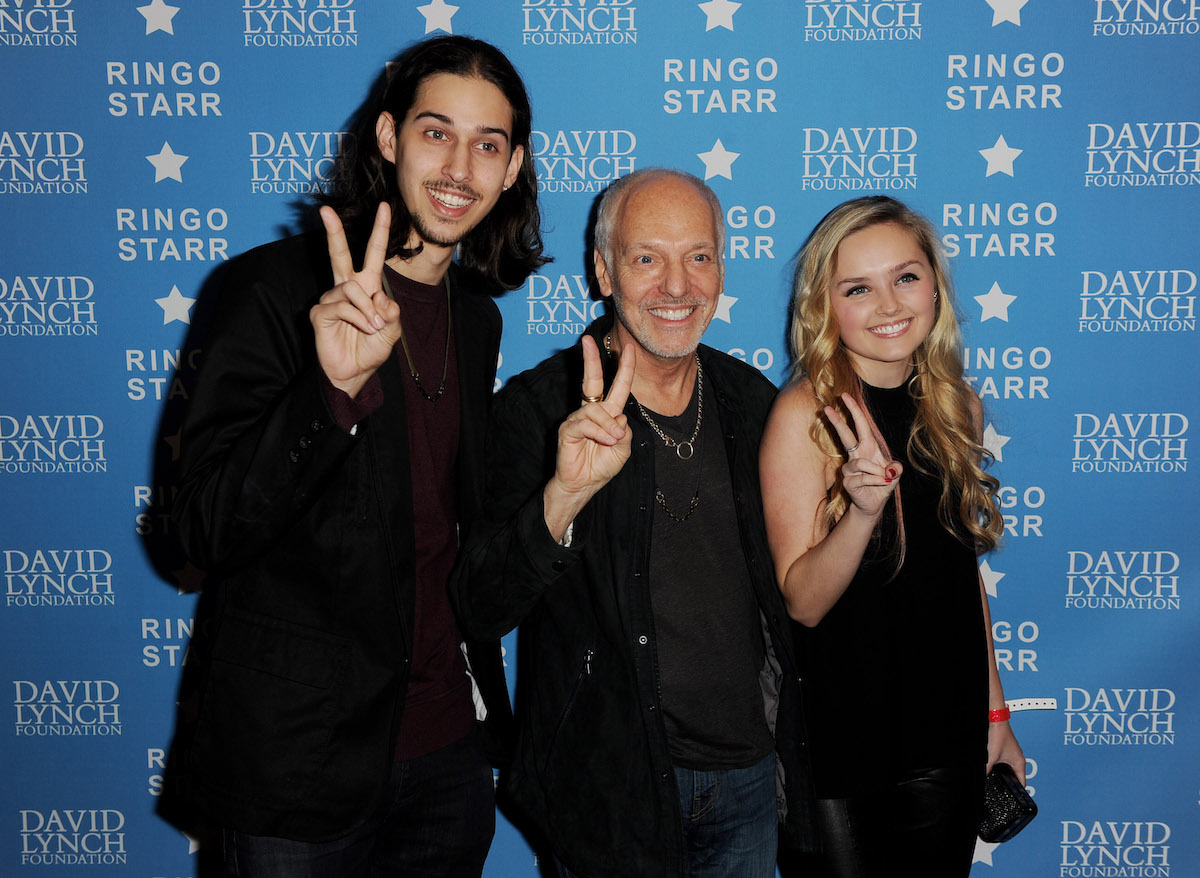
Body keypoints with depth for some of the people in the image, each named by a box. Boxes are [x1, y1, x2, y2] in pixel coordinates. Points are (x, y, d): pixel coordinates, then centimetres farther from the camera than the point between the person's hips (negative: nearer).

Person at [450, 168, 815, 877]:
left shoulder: (754, 400, 1)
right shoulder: (540, 407, -13)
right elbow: (483, 612, -21)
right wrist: (563, 494, -36)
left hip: (750, 773, 4)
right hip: (612, 789, -4)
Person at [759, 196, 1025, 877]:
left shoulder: (958, 408, 1)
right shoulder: (805, 413, -14)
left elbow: (964, 570, 11)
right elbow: (803, 601, -15)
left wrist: (996, 714, 14)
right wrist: (862, 509, -32)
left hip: (948, 740, 5)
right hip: (837, 738, -4)